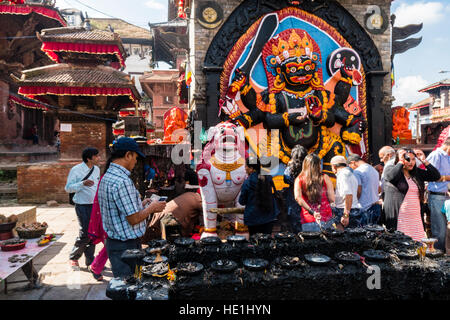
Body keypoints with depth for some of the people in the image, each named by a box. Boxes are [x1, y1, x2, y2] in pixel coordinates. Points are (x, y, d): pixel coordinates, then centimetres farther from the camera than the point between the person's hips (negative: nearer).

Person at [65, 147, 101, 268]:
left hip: (95, 205, 6)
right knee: (85, 233, -6)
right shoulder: (76, 170, -11)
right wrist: (82, 183, -26)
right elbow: (68, 188, -11)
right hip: (82, 206, -6)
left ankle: (90, 261, 21)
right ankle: (73, 257, 19)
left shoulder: (97, 169, 9)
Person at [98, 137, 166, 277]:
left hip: (113, 241, 10)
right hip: (126, 246, -10)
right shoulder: (122, 181, -23)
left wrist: (141, 205, 15)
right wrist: (151, 208, -6)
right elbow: (134, 219, -22)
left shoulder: (107, 177, 9)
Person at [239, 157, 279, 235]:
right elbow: (274, 193, 12)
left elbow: (242, 201, -5)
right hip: (269, 217, 4)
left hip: (253, 218, -4)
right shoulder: (268, 178, -3)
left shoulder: (247, 183, -14)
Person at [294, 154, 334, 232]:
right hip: (325, 218, 0)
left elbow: (298, 198, -11)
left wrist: (311, 211, -10)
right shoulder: (325, 178, 1)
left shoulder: (299, 179, 3)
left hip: (307, 220, 1)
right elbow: (332, 199, -1)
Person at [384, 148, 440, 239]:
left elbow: (436, 176, 14)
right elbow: (391, 176, -23)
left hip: (415, 217, 6)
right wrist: (401, 162, -12)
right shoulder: (391, 169, 0)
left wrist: (425, 162, 6)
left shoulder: (417, 173, 16)